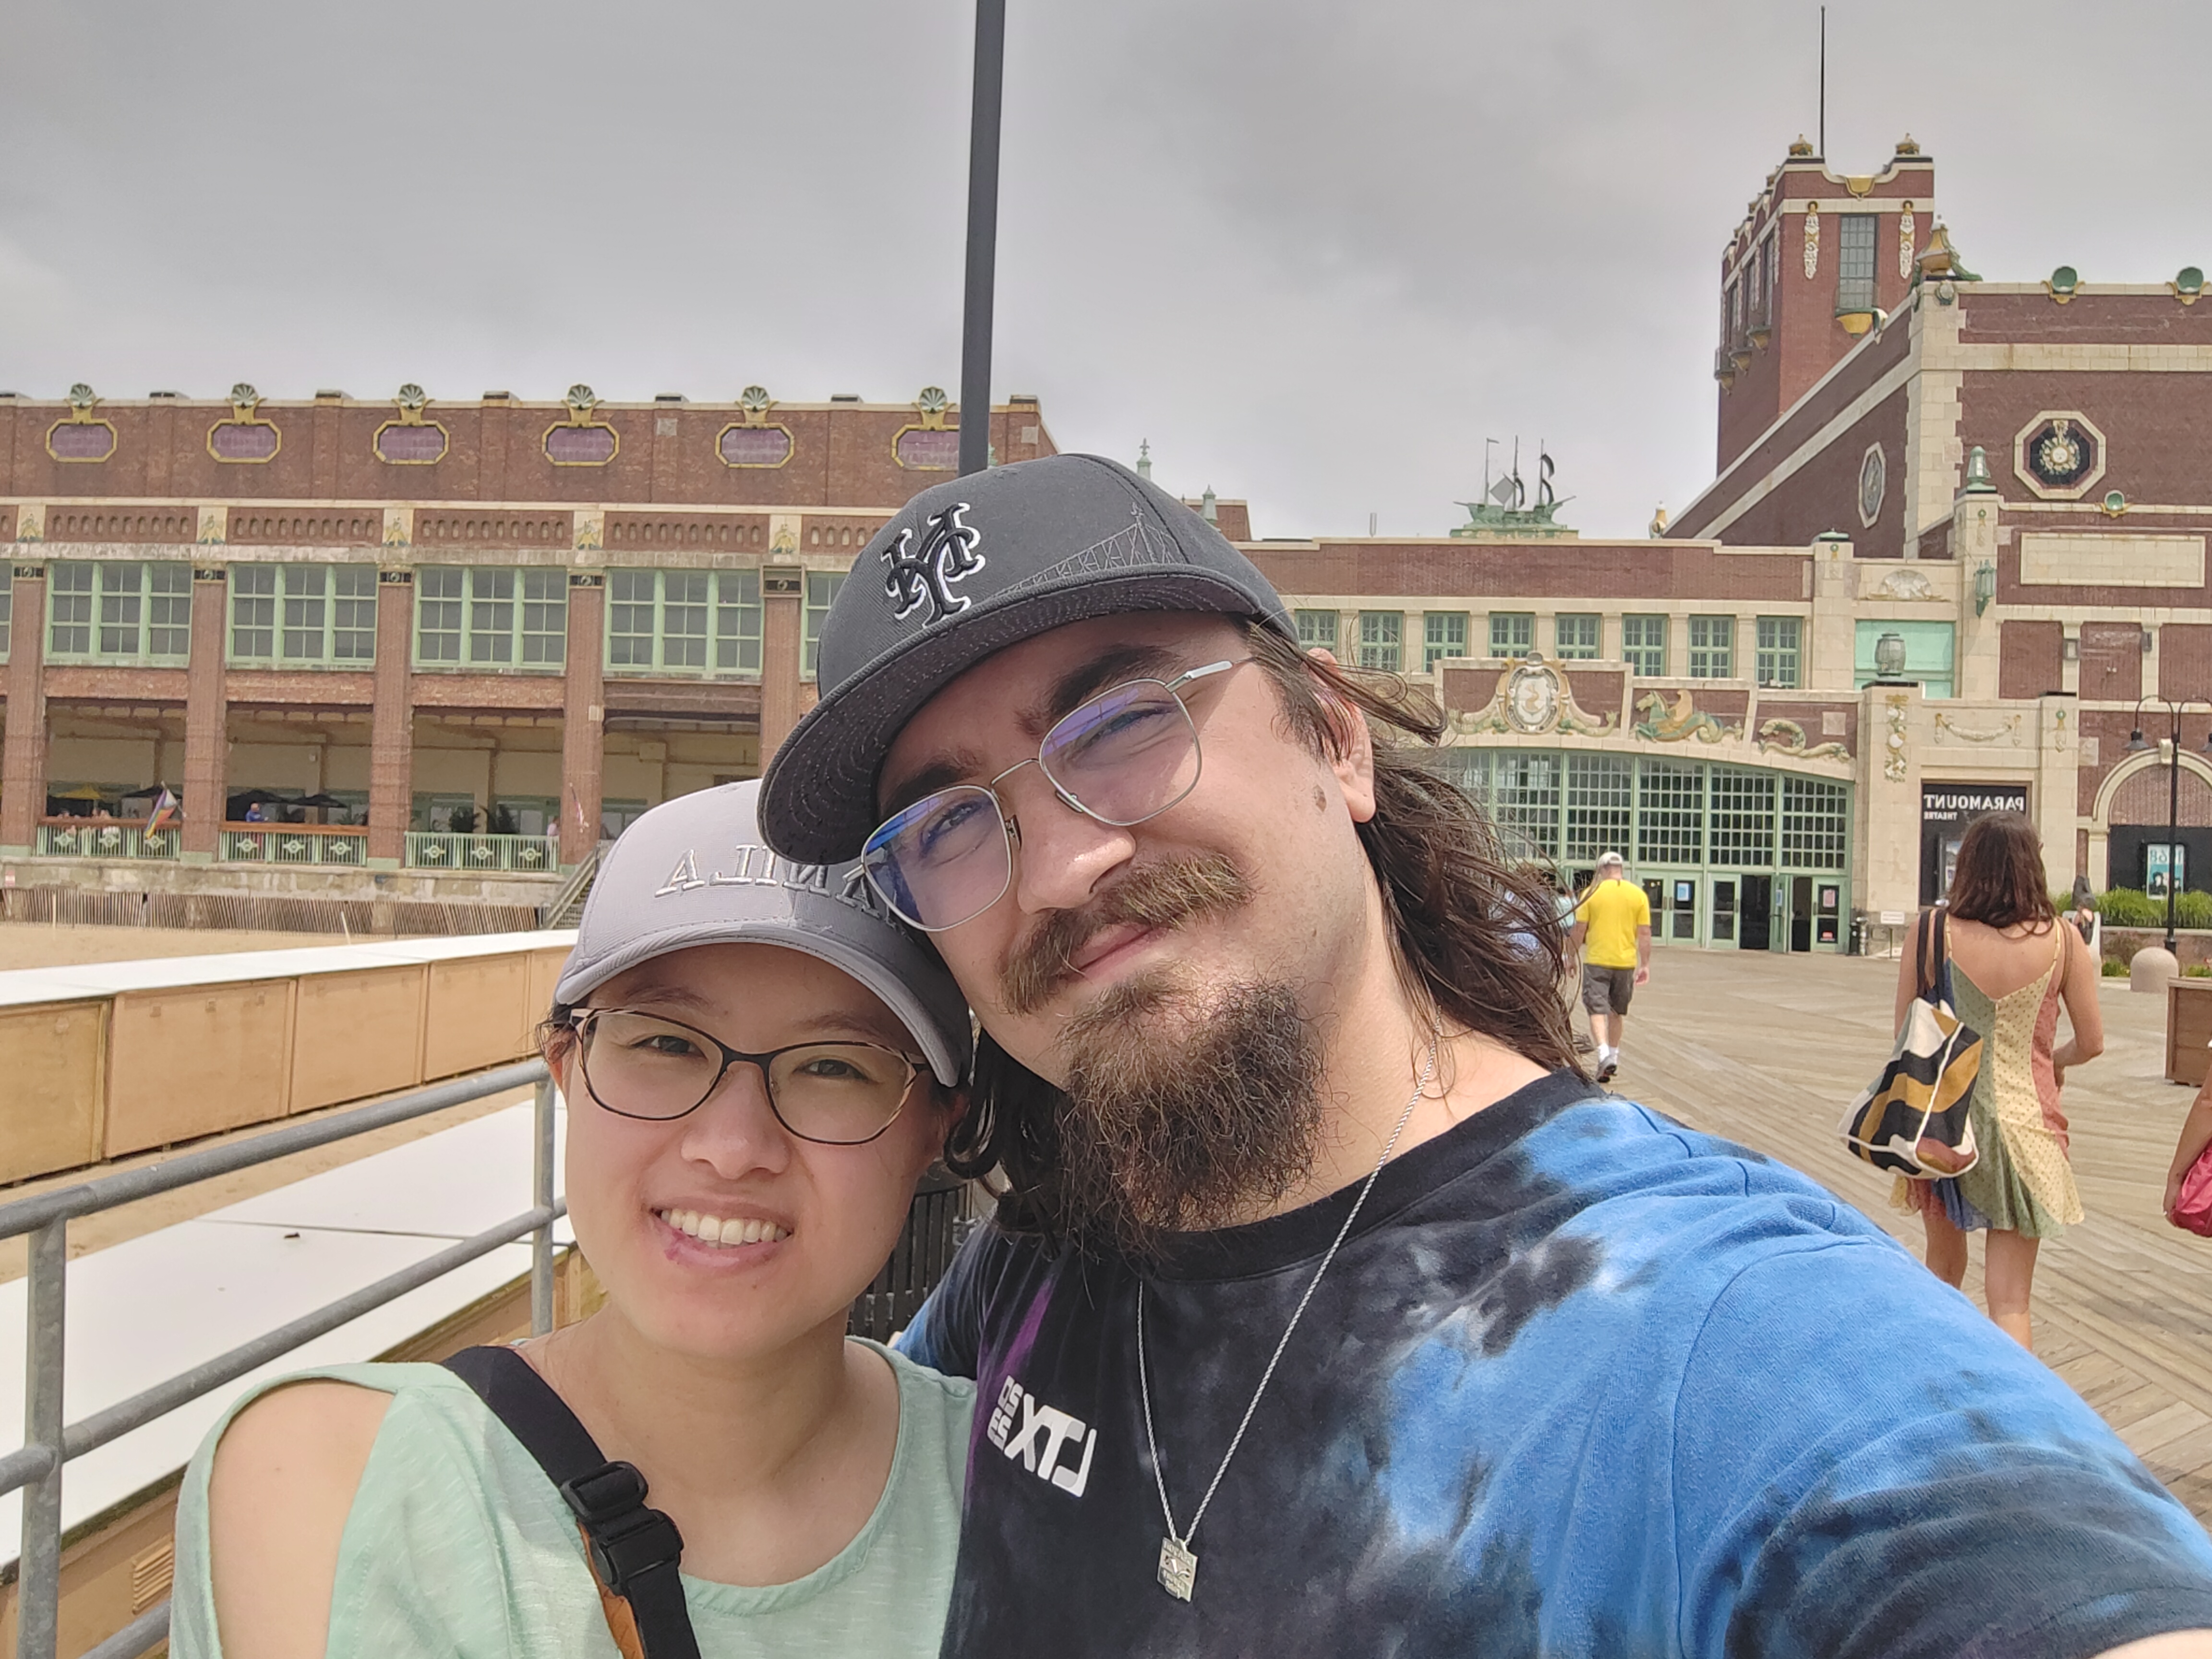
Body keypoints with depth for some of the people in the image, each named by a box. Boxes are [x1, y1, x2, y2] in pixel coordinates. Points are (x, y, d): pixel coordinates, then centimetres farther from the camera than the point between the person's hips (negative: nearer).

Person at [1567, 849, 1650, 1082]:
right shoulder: (1638, 895, 1)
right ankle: (1614, 1053, 29)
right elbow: (1645, 933, 1)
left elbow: (1579, 930, -4)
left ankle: (1604, 1053, -22)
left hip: (1597, 961, -3)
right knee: (1618, 1011, 19)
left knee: (1597, 1010, -2)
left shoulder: (1592, 893, -5)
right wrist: (1645, 965, 7)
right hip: (1626, 962, 3)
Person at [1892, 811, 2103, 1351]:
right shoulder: (2063, 942, -6)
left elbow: (1904, 1039, -4)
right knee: (2010, 1301, 2)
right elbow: (2091, 1043, 2)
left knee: (1943, 1268, 23)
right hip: (2023, 1120, -1)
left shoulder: (1931, 935, -8)